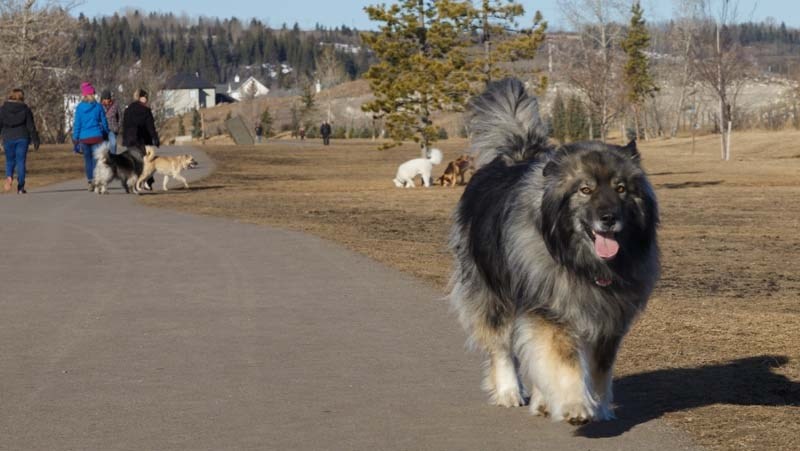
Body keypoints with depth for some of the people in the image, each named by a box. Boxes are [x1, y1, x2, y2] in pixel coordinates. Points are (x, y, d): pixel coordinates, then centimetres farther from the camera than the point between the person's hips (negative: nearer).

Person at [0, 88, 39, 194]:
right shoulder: (26, 110, 2)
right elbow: (31, 126, 0)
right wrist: (35, 141, 3)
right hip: (22, 137, 0)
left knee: (10, 160, 13)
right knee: (21, 161, 3)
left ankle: (9, 177, -18)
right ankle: (20, 187, -1)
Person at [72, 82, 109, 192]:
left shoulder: (79, 107, 0)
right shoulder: (98, 106, -1)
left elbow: (77, 124, 1)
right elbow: (104, 122, 4)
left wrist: (75, 139, 5)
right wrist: (106, 135, 14)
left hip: (84, 137, 1)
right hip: (97, 136, -1)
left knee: (87, 160, 11)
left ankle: (90, 181, 9)